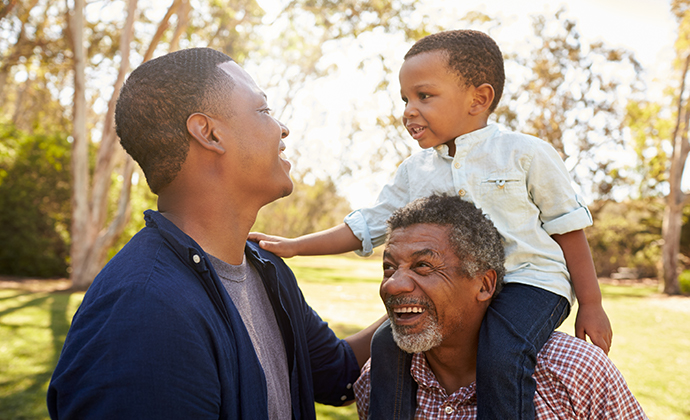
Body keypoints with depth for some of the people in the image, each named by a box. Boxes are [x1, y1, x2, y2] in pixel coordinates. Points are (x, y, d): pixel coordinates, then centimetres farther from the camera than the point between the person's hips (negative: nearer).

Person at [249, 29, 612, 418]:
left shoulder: (526, 153, -5)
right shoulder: (414, 171, 8)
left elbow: (569, 228, -1)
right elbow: (367, 226, 10)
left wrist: (591, 306, -1)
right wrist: (295, 246, 2)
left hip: (530, 279, -5)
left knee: (500, 356, -30)